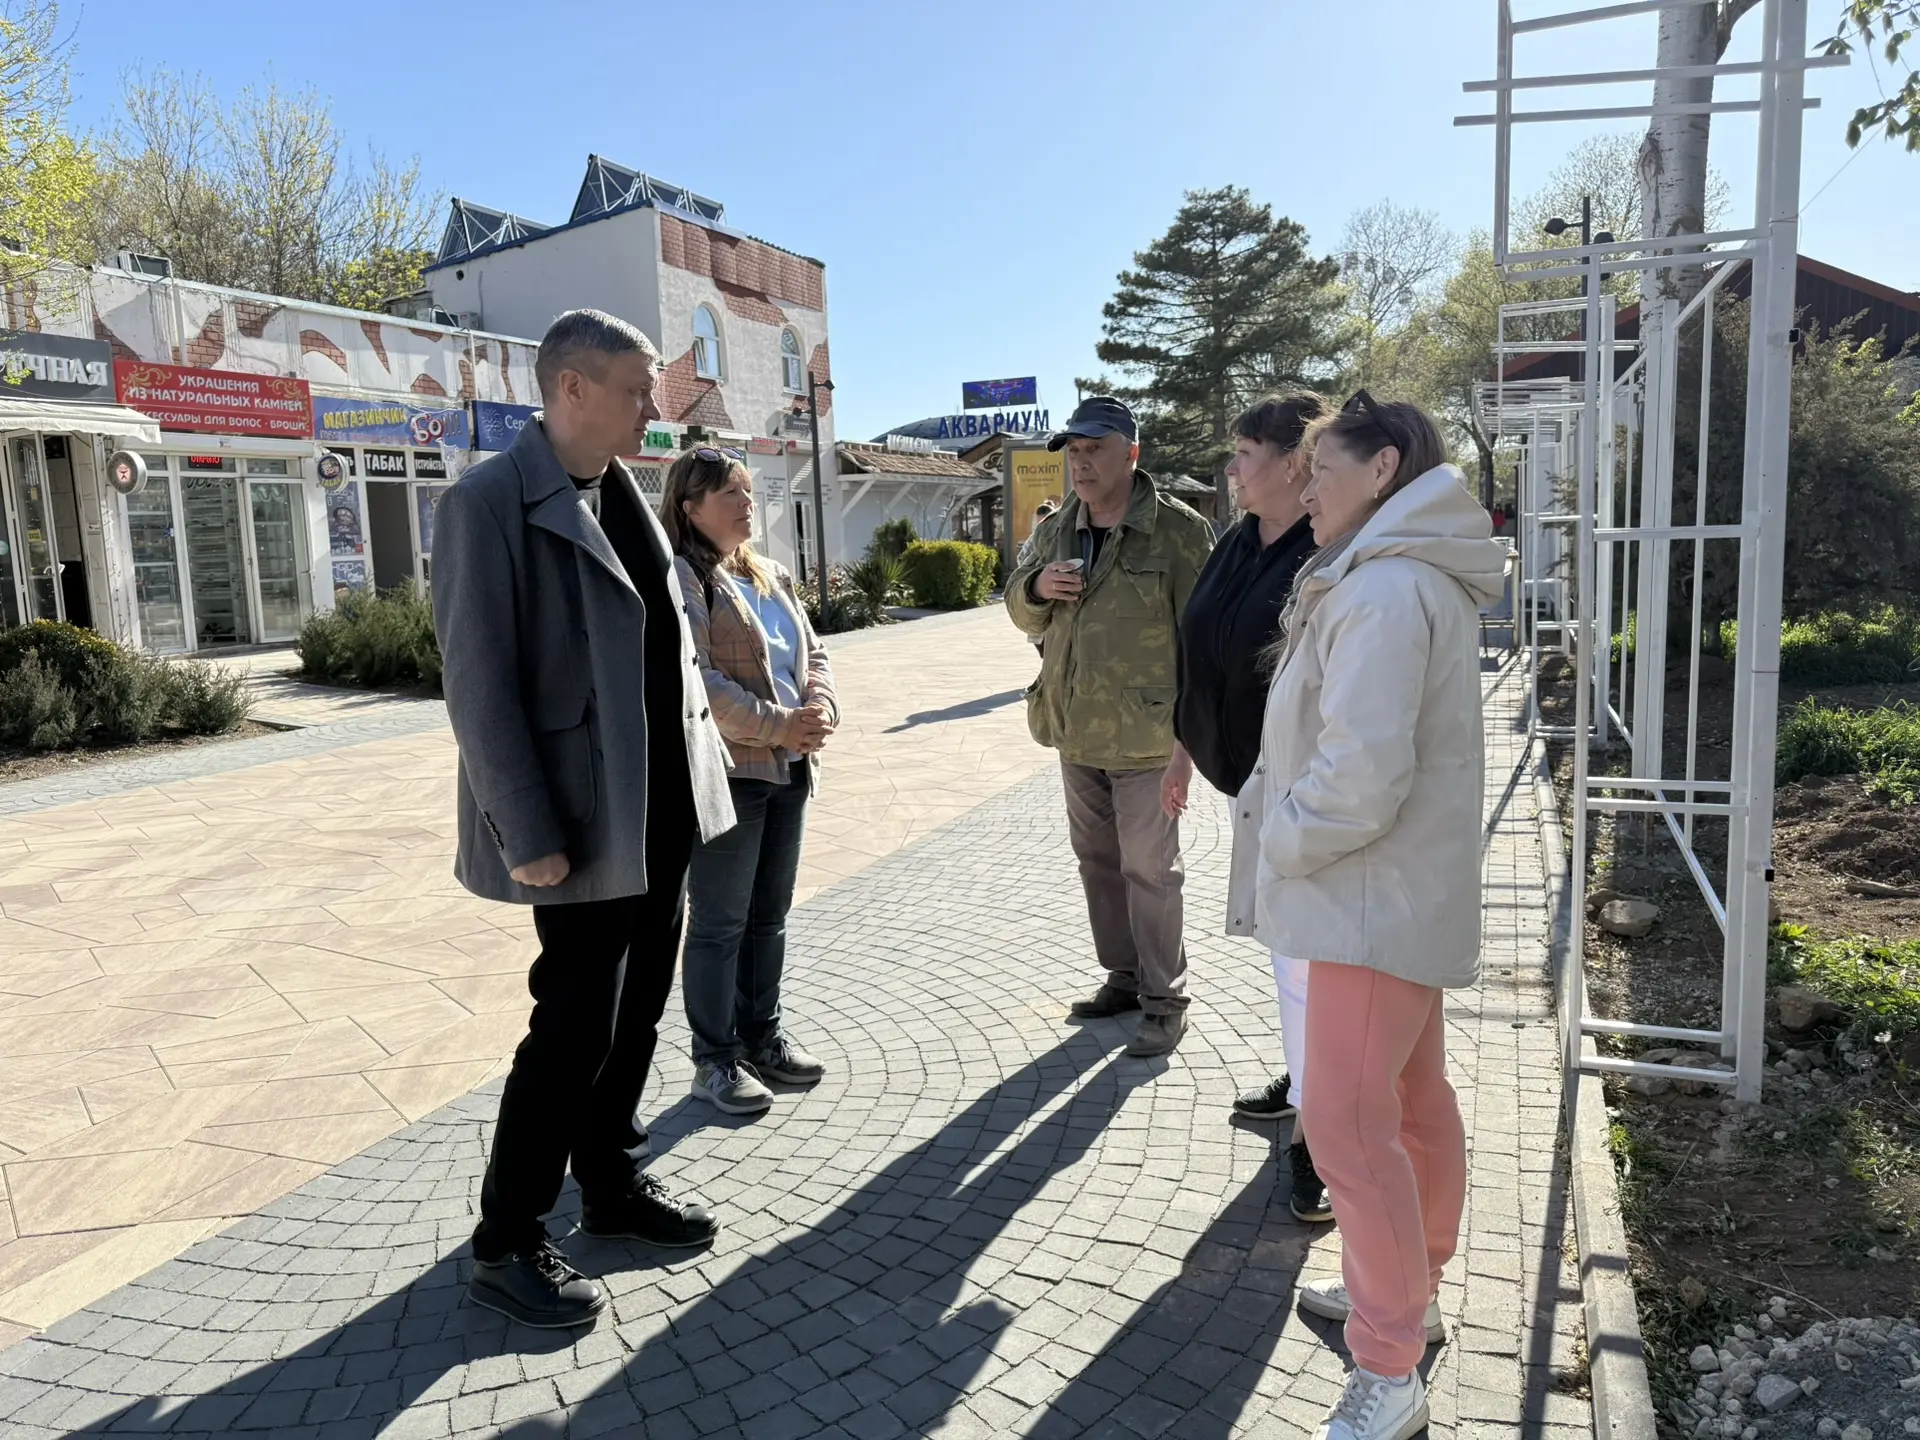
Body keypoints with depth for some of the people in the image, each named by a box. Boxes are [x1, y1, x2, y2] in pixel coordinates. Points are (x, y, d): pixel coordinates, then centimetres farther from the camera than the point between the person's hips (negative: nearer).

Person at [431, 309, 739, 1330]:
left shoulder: (623, 496, 11)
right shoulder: (491, 503, -14)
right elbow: (479, 685, -18)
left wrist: (699, 778, 11)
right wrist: (528, 836, -19)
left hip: (662, 813, 8)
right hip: (582, 825, -8)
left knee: (635, 1015, 17)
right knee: (574, 1029, 1)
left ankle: (612, 1186, 36)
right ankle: (506, 1244, 20)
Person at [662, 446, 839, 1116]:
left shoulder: (771, 577, 16)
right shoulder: (679, 577, -11)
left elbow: (811, 652, 14)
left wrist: (820, 707, -7)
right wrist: (777, 725, -20)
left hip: (788, 768, 8)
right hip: (723, 772, -8)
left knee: (769, 915, 17)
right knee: (720, 923, 2)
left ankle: (762, 1035, 31)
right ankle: (714, 1061, 15)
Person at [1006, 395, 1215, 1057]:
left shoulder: (1177, 530, -13)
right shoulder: (1056, 530, 7)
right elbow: (1019, 610, 16)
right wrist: (1036, 587, -8)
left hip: (1144, 733, -7)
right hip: (1075, 731, 7)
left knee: (1149, 868, 1)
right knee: (1097, 860, 18)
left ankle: (1164, 1000, 15)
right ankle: (1124, 976, 34)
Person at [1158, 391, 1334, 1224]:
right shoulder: (1235, 547, 8)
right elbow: (1199, 656, 15)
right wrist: (1183, 751, 19)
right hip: (1246, 778, 8)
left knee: (1303, 956, -2)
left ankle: (1316, 1136, 12)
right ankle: (1306, 1077, 39)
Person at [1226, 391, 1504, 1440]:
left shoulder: (1386, 590, -21)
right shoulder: (1414, 578, 13)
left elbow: (1360, 779, -27)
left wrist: (1276, 841, -12)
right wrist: (1279, 819, 9)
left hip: (1374, 894, -11)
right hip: (1401, 890, 11)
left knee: (1348, 1122, -5)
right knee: (1413, 1100, 20)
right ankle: (1410, 1290, 37)